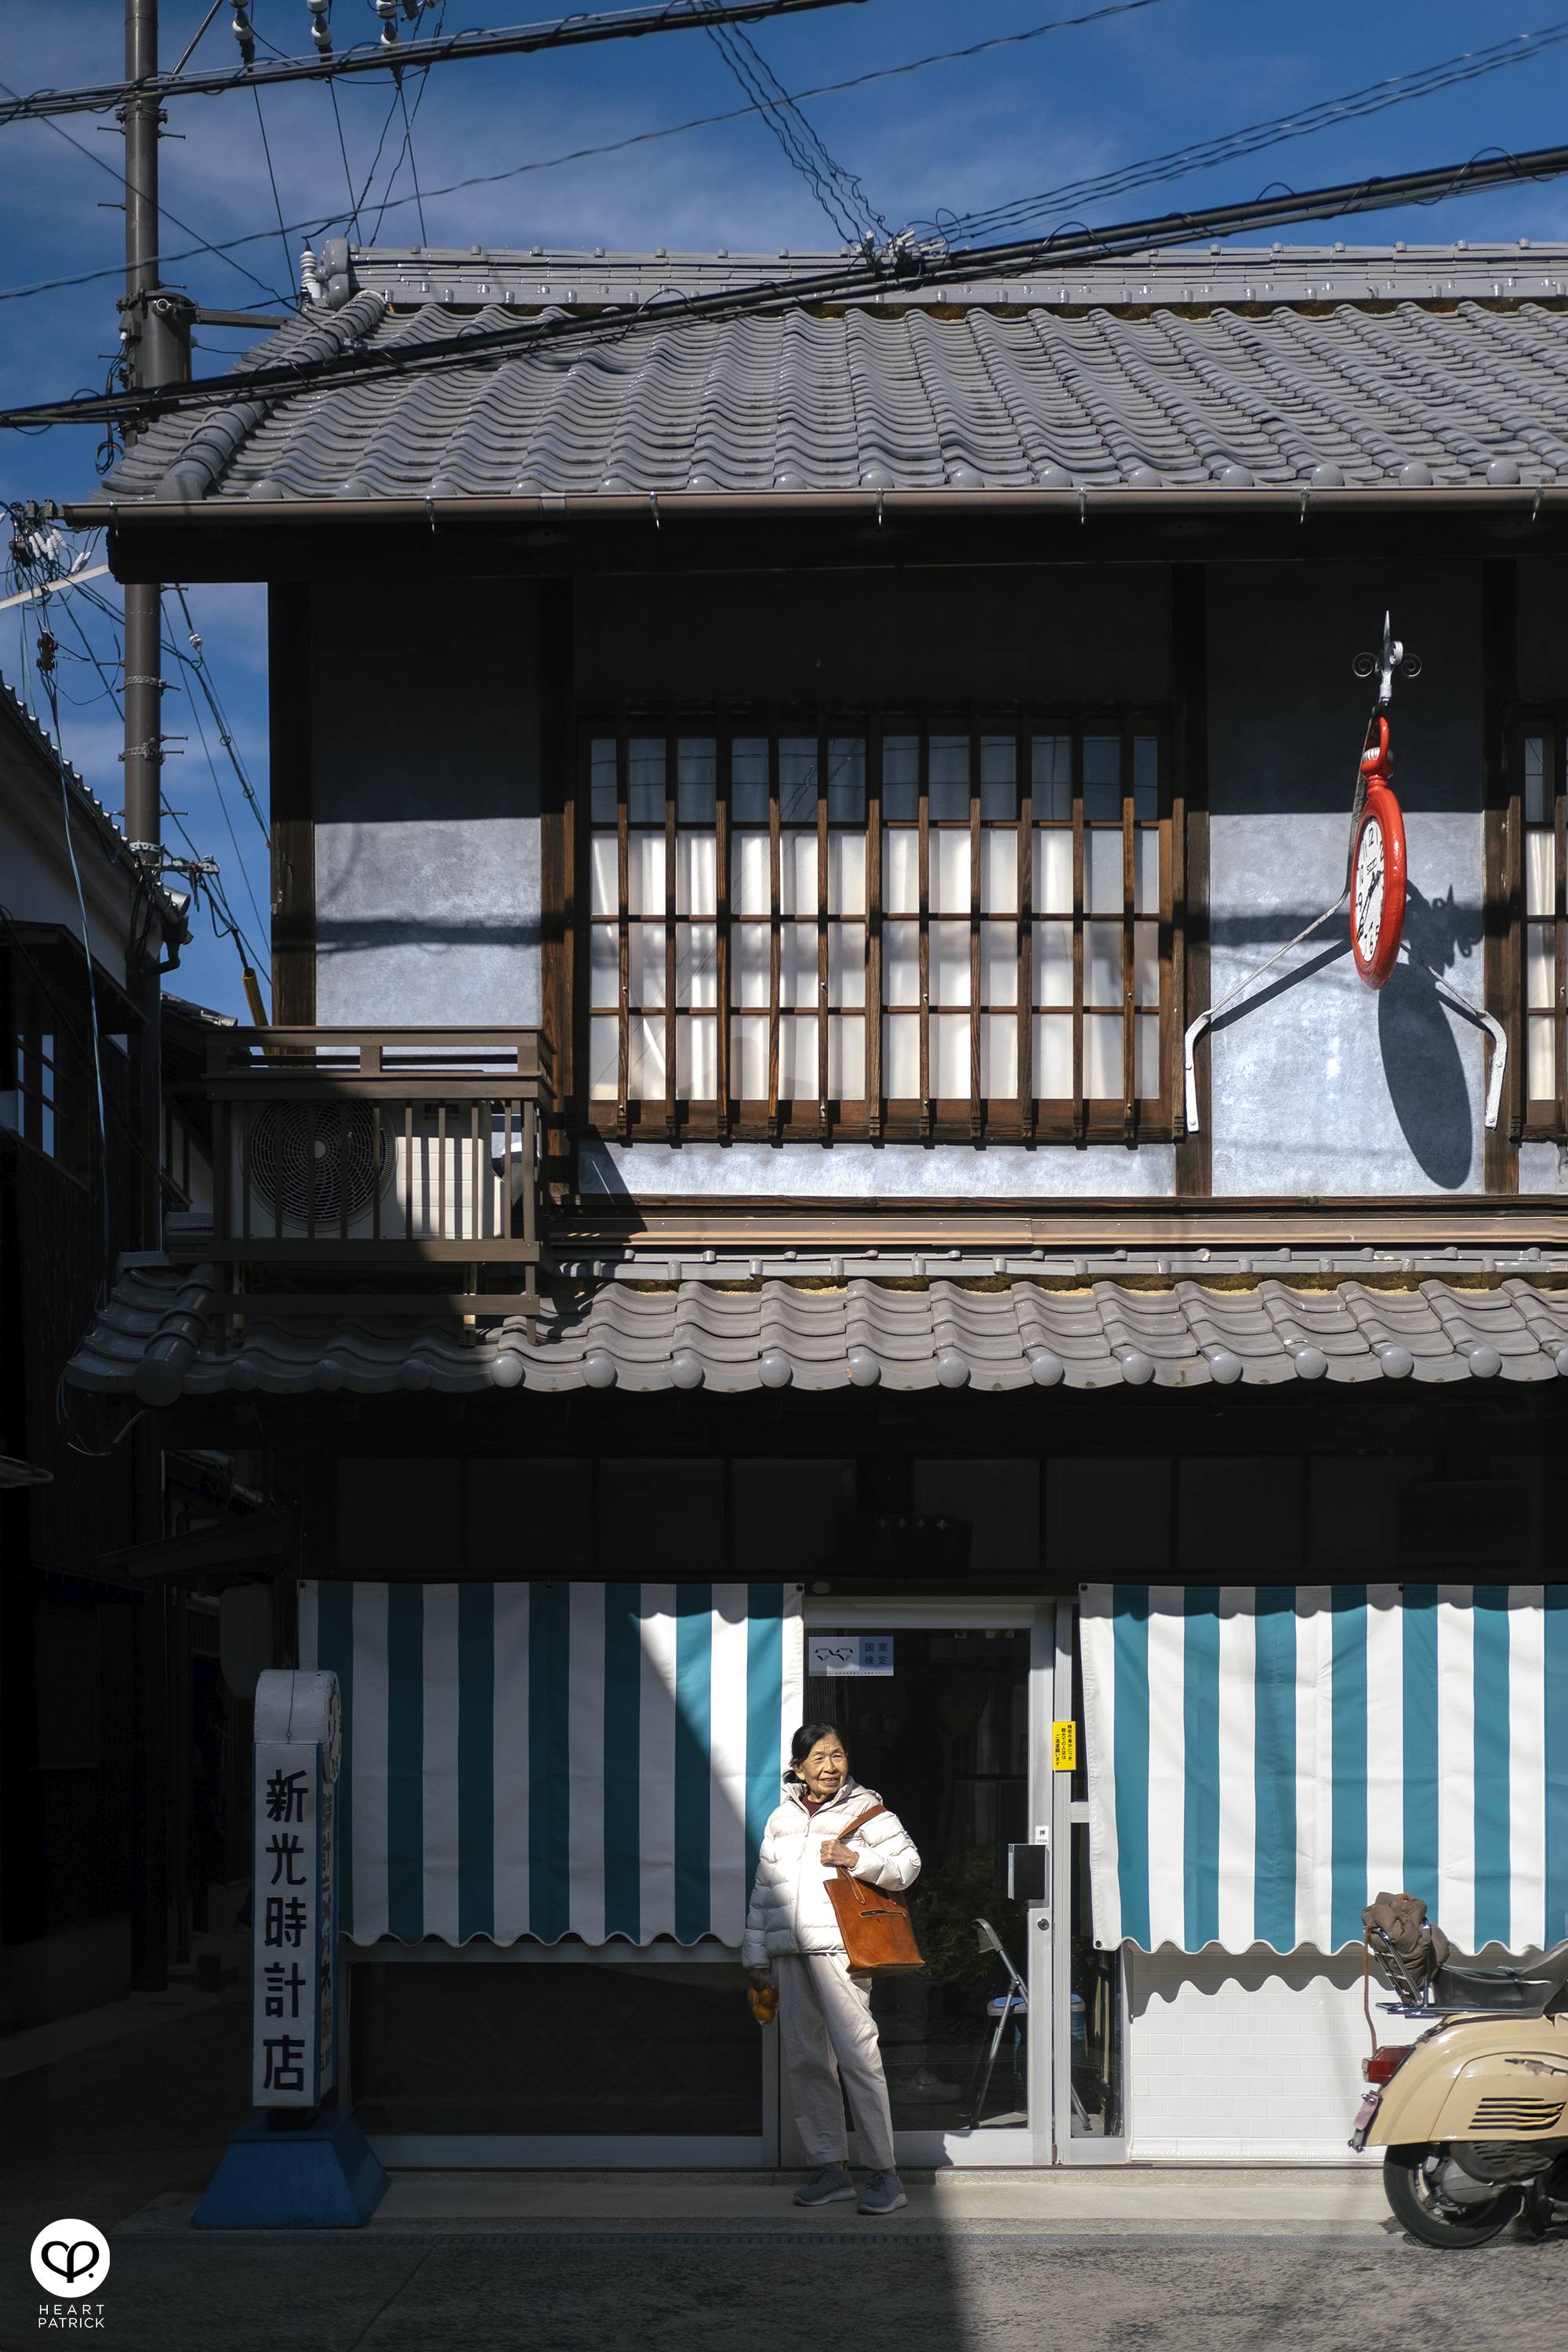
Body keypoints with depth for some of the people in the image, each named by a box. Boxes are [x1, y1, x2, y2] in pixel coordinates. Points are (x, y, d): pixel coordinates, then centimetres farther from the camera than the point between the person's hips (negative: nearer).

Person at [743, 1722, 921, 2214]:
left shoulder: (864, 1809, 4)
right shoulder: (781, 1820, 19)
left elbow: (908, 1865, 0)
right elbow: (762, 1891, 22)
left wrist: (856, 1858, -14)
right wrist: (756, 1953, 18)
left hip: (836, 1946, -6)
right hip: (788, 1952, 6)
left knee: (856, 2053, -12)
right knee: (802, 2058, 5)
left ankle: (886, 2173, -8)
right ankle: (831, 2168, 13)